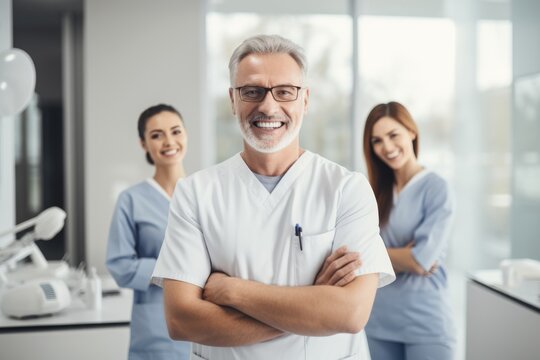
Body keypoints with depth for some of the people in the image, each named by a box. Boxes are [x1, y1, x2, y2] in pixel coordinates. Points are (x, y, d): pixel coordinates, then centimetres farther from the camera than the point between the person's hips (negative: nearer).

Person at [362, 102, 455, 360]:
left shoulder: (436, 188, -9)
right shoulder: (374, 192, 6)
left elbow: (422, 259, -17)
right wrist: (404, 257, -14)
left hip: (424, 320, -4)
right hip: (377, 319, 5)